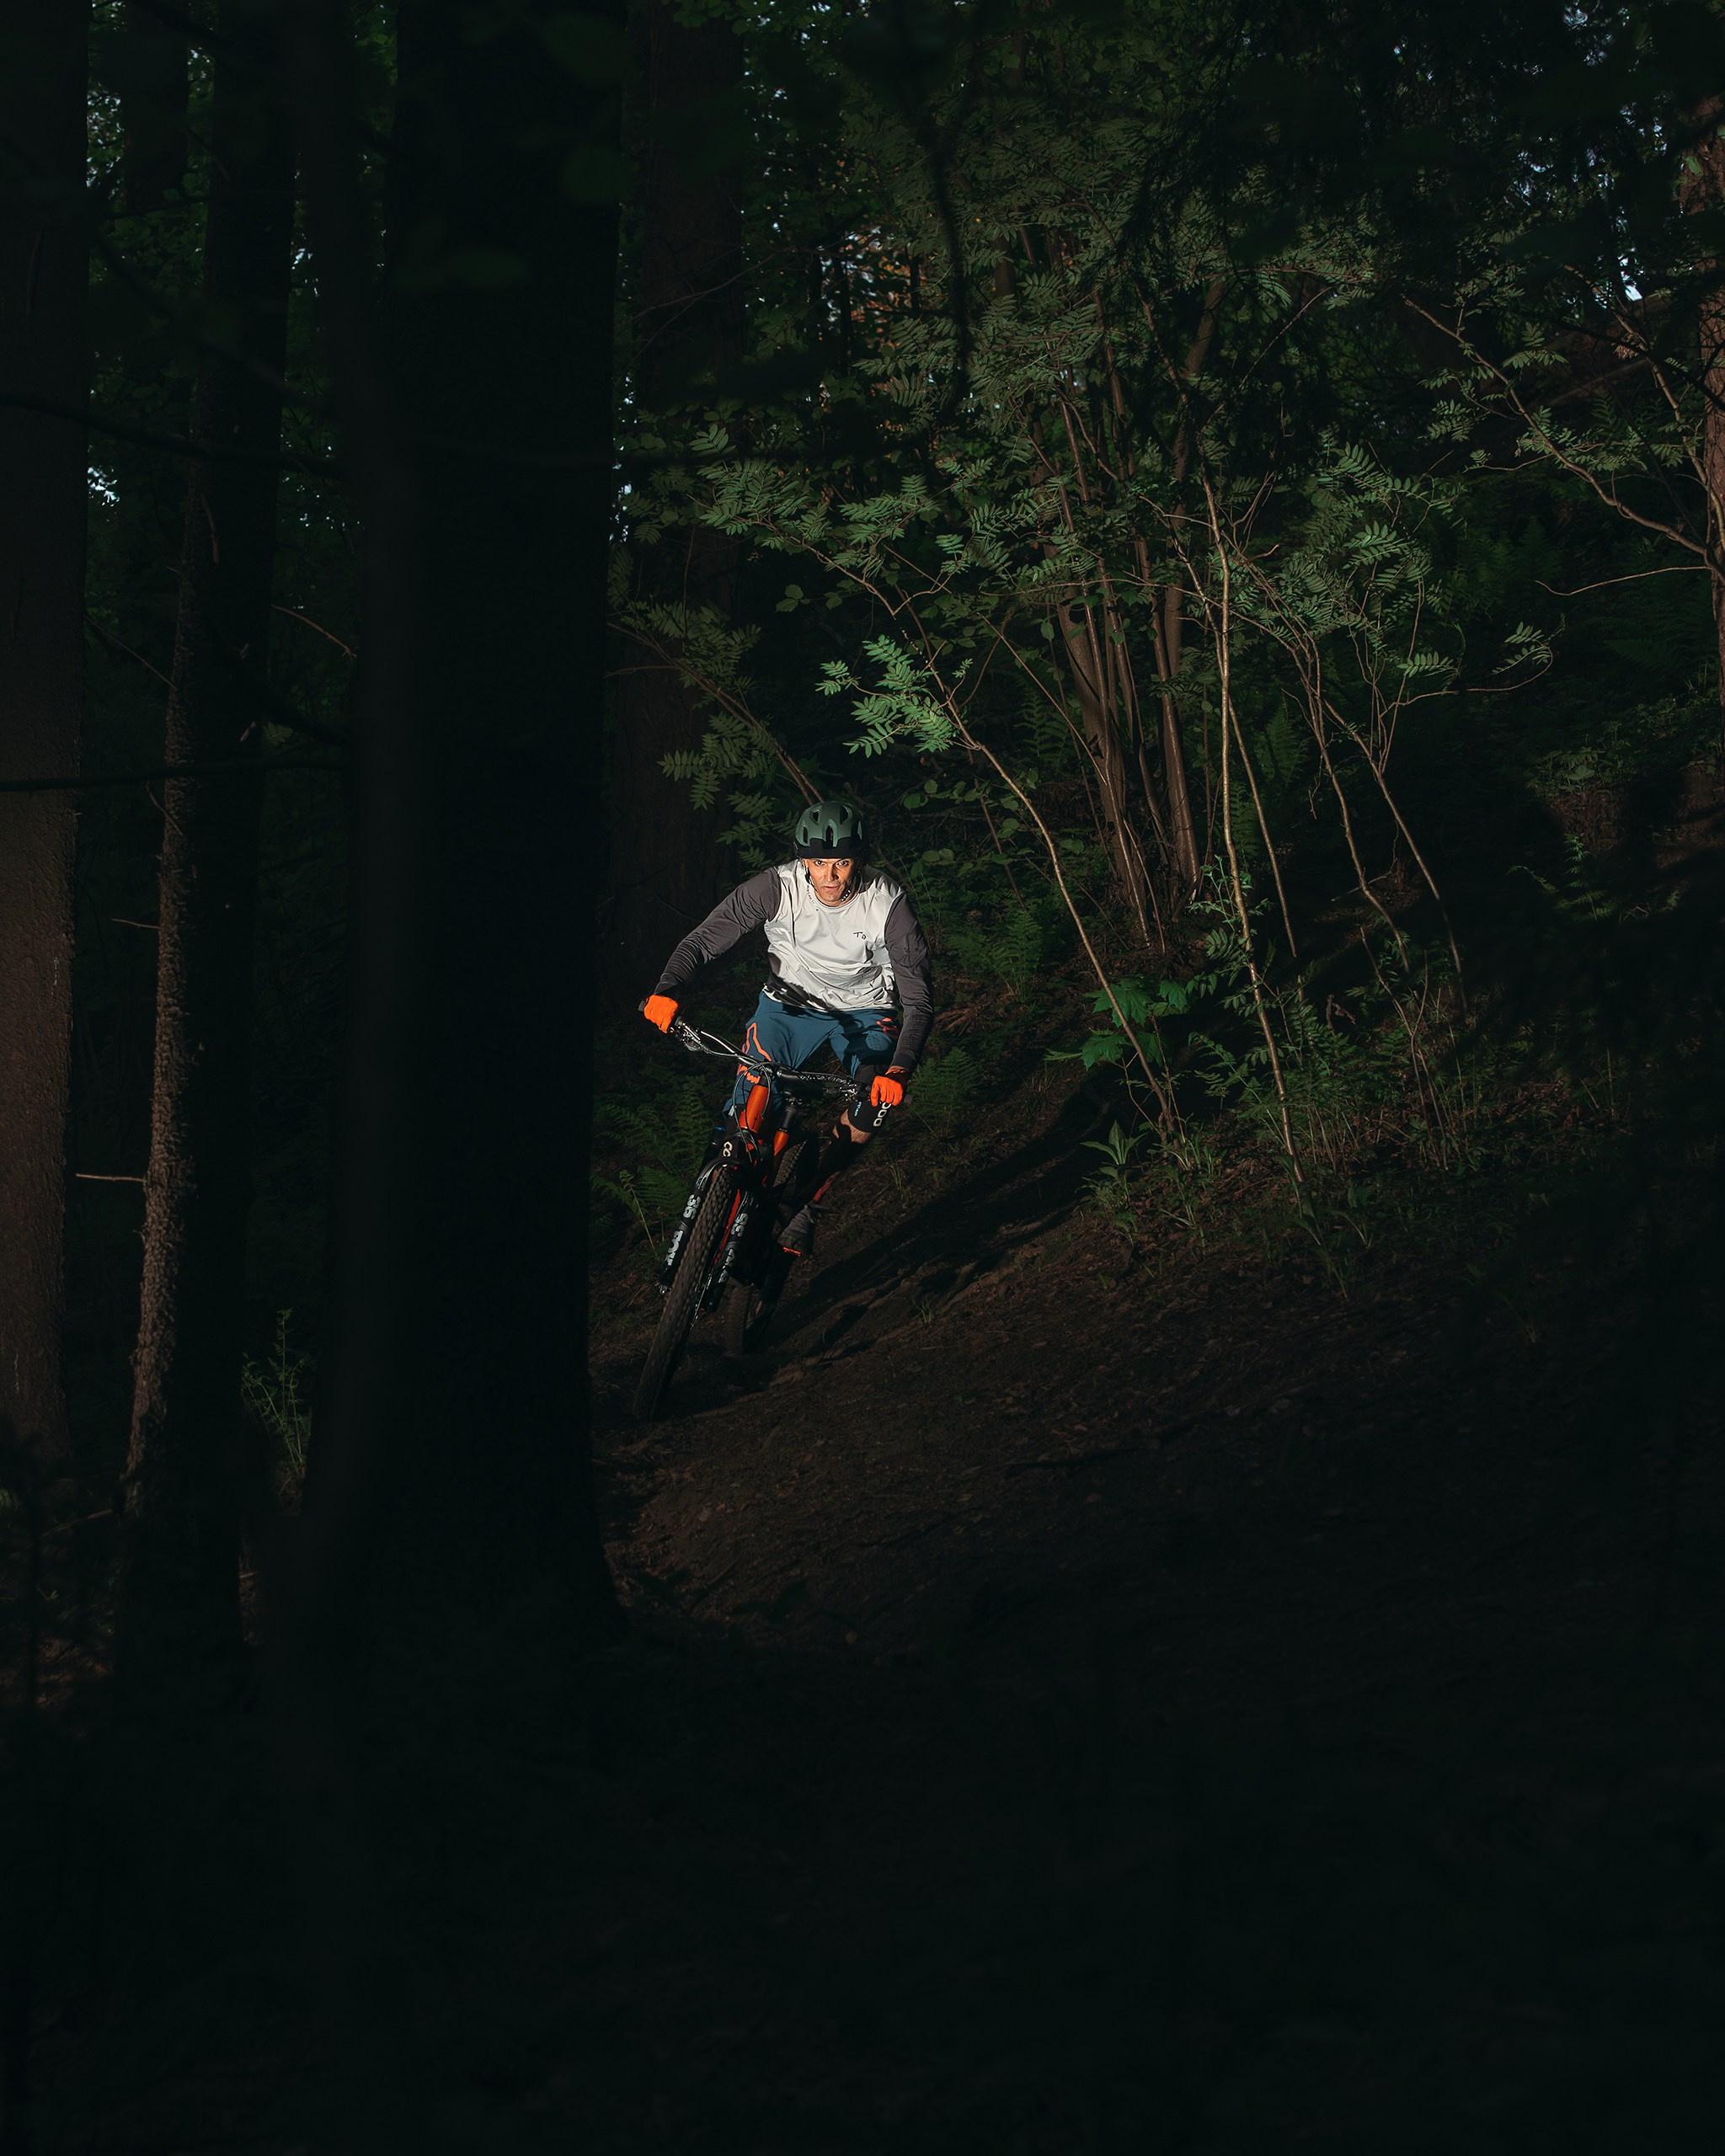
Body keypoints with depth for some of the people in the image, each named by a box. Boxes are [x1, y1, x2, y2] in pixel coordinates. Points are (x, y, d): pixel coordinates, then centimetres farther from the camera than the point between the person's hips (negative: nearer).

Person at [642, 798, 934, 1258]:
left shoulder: (888, 905, -27)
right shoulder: (777, 887, -25)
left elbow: (919, 1000, -25)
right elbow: (703, 940, -20)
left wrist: (898, 1070, -43)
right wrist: (666, 990, -41)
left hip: (863, 1012, -1)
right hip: (790, 1004, 1)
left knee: (873, 1105, -27)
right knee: (748, 1113, -18)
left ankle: (808, 1202, -9)